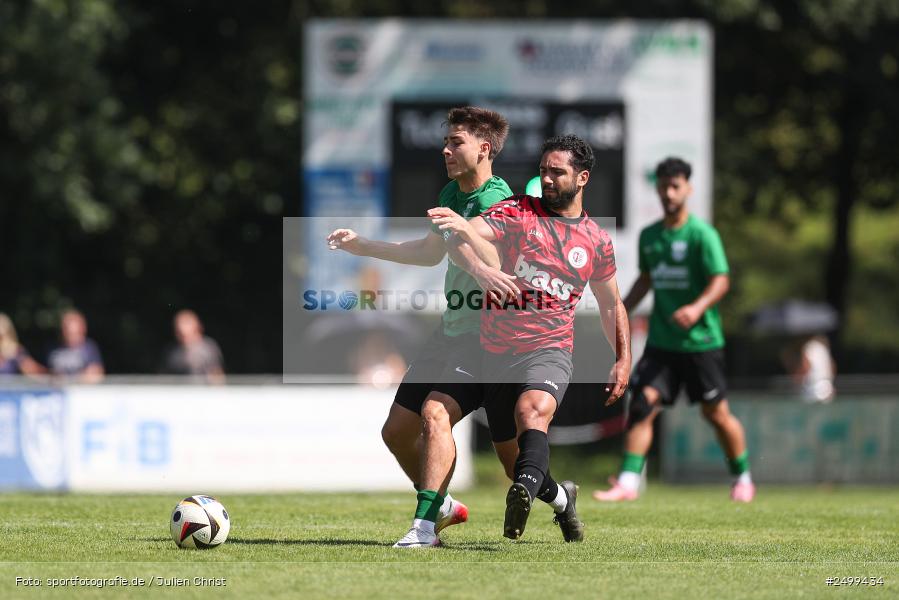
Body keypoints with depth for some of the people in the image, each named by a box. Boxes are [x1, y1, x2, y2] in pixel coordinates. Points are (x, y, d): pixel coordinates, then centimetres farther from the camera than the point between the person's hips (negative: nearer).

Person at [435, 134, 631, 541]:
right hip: (497, 350, 2)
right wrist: (461, 227, -41)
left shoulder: (596, 241, 9)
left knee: (532, 409, -35)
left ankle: (526, 489, -58)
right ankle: (561, 498, 38)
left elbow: (611, 305, 22)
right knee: (513, 457, 9)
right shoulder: (517, 212, 3)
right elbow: (475, 232, -17)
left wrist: (623, 360, 13)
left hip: (549, 350, -2)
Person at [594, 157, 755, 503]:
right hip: (661, 342, 4)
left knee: (715, 412, 5)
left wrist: (697, 308, -30)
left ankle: (742, 479, 25)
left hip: (701, 341, -4)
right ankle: (628, 482, -13)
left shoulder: (701, 234, -9)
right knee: (643, 403, -11)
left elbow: (721, 280, -14)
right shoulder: (649, 236, 9)